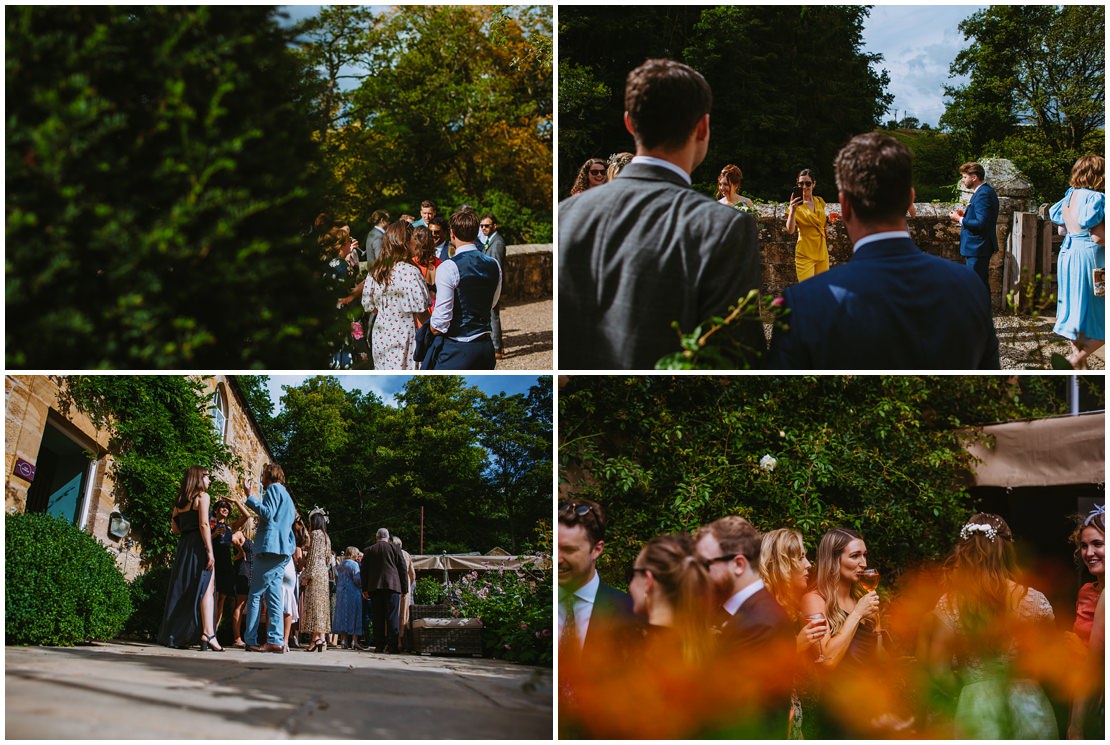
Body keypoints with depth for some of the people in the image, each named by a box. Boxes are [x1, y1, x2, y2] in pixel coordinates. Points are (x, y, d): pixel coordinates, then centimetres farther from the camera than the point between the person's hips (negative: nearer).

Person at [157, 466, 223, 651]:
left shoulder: (180, 500, 17)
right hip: (198, 545, -7)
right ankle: (207, 634, -21)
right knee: (205, 589, -10)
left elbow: (174, 527, 13)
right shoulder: (202, 496, -3)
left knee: (181, 589, 9)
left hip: (183, 545, 7)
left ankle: (175, 636, 9)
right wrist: (210, 551, -16)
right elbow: (204, 524, -13)